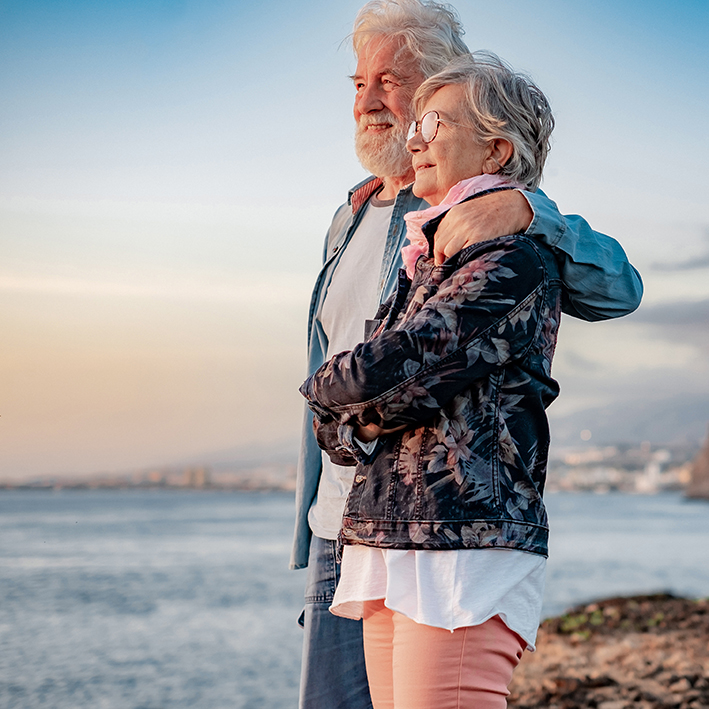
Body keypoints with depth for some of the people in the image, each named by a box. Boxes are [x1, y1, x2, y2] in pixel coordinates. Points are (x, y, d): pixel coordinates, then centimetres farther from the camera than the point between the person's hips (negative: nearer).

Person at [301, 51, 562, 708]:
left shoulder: (513, 261, -9)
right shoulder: (425, 264, 19)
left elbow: (383, 368, -17)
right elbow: (333, 432, 16)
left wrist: (326, 386, 4)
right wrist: (367, 418, -6)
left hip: (465, 551, -8)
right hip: (387, 554, 9)